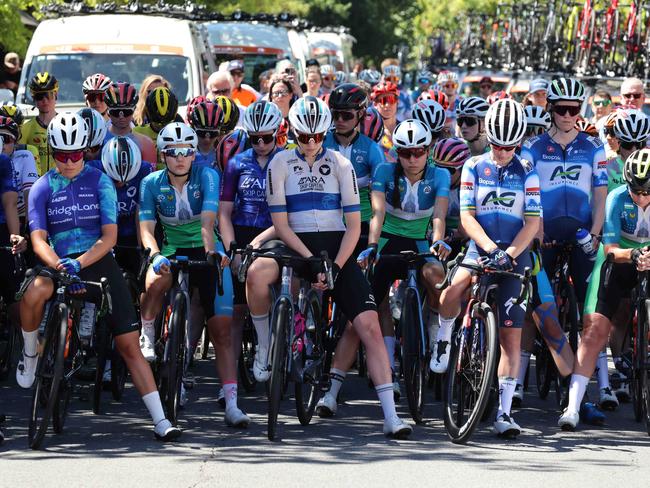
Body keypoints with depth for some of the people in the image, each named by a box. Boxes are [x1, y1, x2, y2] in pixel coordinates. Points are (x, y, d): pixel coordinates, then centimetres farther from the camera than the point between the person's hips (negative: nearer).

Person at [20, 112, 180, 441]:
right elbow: (38, 238, -6)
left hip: (99, 263, 0)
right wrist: (58, 265, -27)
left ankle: (160, 419, -5)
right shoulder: (42, 188, 4)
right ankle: (31, 353, -6)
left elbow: (110, 236, -5)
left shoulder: (99, 182, 2)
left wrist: (80, 262, -22)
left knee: (129, 344, -6)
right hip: (59, 263, 0)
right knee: (34, 293, -36)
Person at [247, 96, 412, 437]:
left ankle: (390, 415, -13)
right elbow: (280, 224, -5)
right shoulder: (281, 165, 0)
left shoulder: (340, 165, 2)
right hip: (295, 246, -1)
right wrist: (312, 261, -16)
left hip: (337, 248, 1)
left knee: (369, 326, -13)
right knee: (257, 273, -35)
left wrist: (335, 266, -13)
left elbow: (354, 224, 0)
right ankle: (264, 346, -9)